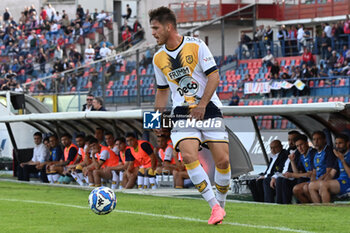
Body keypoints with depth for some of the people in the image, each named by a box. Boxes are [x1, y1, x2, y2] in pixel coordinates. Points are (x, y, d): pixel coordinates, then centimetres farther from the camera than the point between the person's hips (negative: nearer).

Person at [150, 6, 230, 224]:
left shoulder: (196, 45, -5)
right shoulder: (158, 58, 8)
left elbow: (214, 76, -7)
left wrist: (202, 105, -15)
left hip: (208, 107, -2)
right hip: (182, 112, 2)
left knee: (222, 159, -10)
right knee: (188, 155, -23)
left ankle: (221, 204, 14)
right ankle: (215, 207, -16)